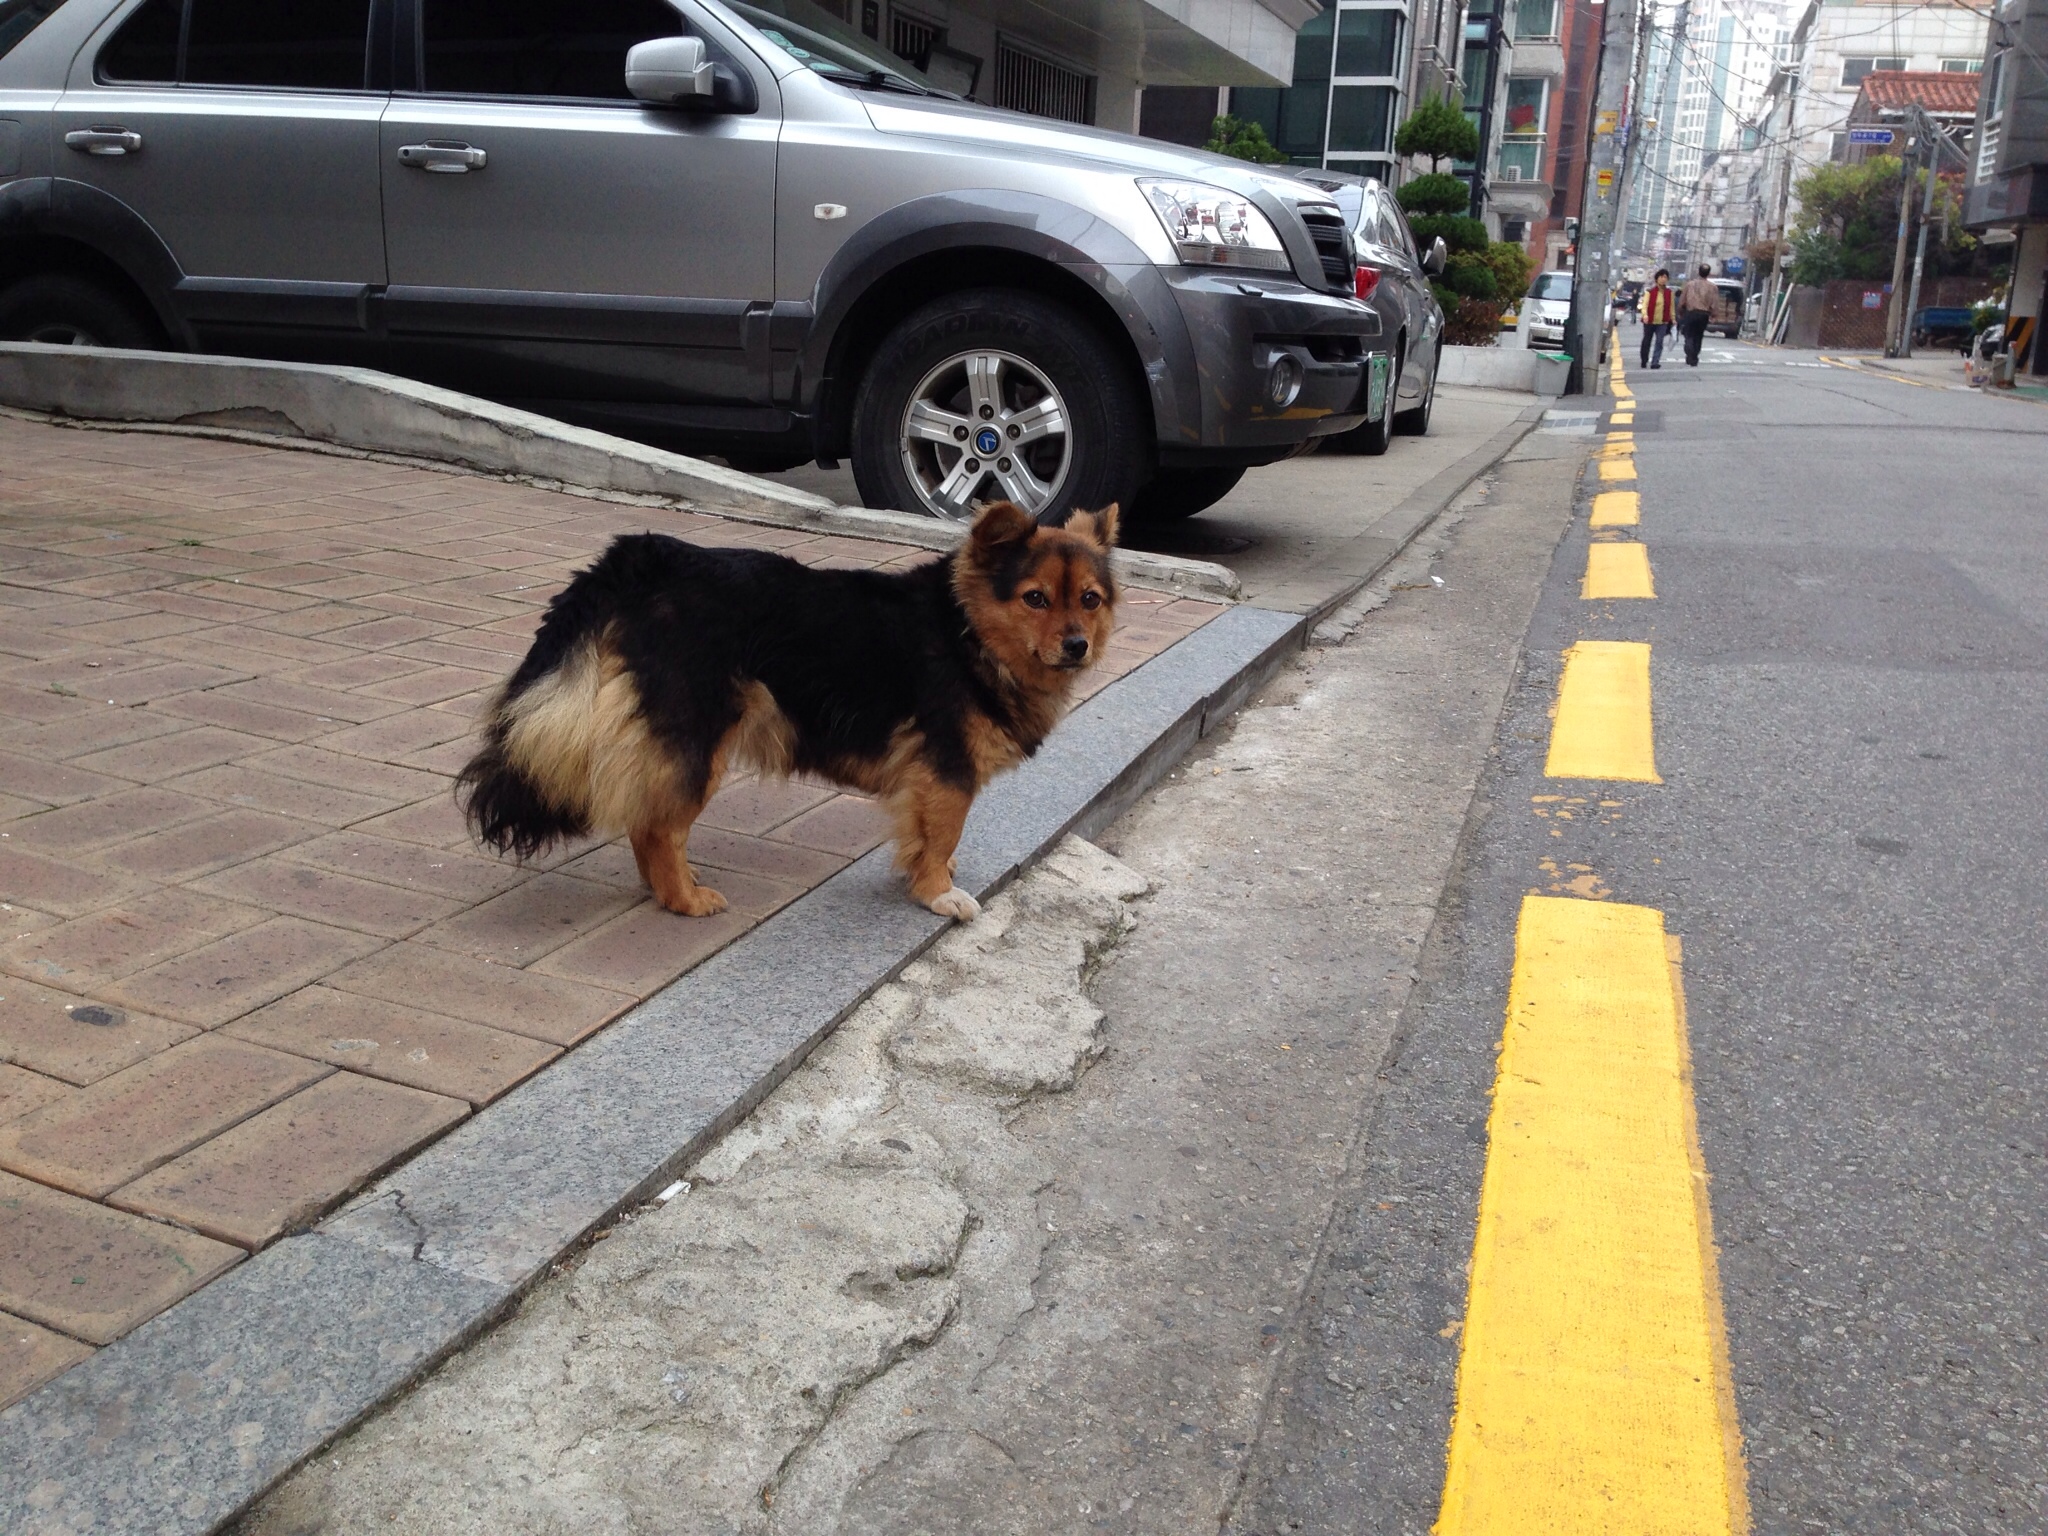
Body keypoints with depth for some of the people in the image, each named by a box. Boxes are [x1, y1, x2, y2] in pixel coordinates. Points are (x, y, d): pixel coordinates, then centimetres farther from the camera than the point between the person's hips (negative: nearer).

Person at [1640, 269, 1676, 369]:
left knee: (1659, 342, -10)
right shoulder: (1650, 291, -4)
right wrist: (1645, 315, -30)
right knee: (1647, 342, 11)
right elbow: (1645, 304, -13)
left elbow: (1672, 307, 10)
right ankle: (1644, 361, 26)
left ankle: (1655, 362, -14)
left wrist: (1673, 319, 8)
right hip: (1649, 321, -1)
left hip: (1663, 322, 1)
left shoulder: (1670, 293, 4)